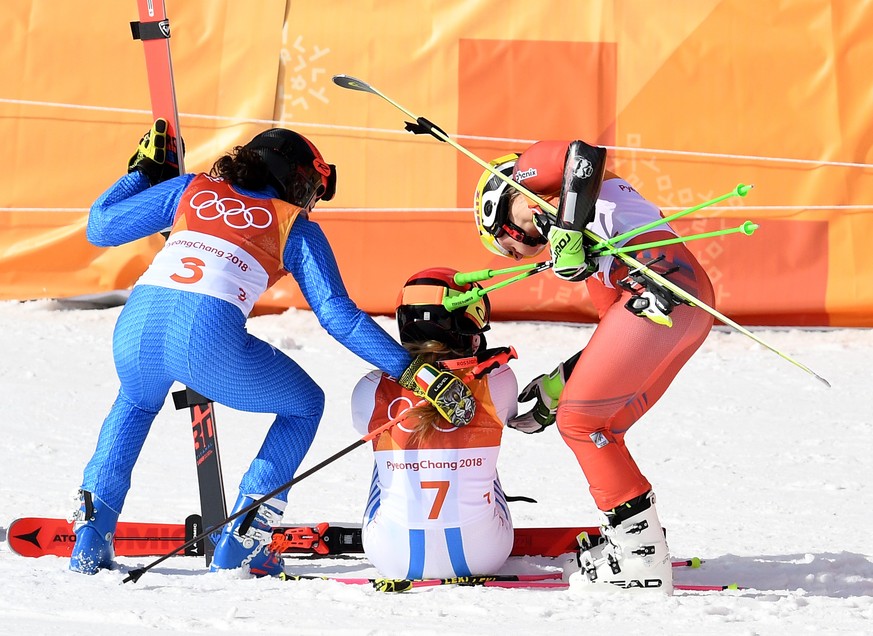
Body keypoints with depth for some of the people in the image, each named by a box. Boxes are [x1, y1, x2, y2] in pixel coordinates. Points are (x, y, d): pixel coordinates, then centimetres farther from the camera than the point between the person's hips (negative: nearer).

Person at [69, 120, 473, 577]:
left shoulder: (189, 189, 25)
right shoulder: (295, 227, 18)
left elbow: (99, 227, 28)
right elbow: (337, 314, 9)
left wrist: (142, 172, 43)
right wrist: (411, 370, 7)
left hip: (135, 327, 4)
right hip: (209, 341, -4)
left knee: (135, 402, 41)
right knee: (304, 405, 25)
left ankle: (90, 537, 27)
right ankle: (240, 544, 17)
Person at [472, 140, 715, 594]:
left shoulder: (532, 169, 16)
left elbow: (586, 155, -7)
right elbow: (616, 342, 31)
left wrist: (567, 233, -10)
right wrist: (554, 390, 34)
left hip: (658, 286, -9)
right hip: (690, 303, 9)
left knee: (579, 420, -3)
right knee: (599, 429, 14)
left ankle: (642, 555, -3)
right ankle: (630, 547, 11)